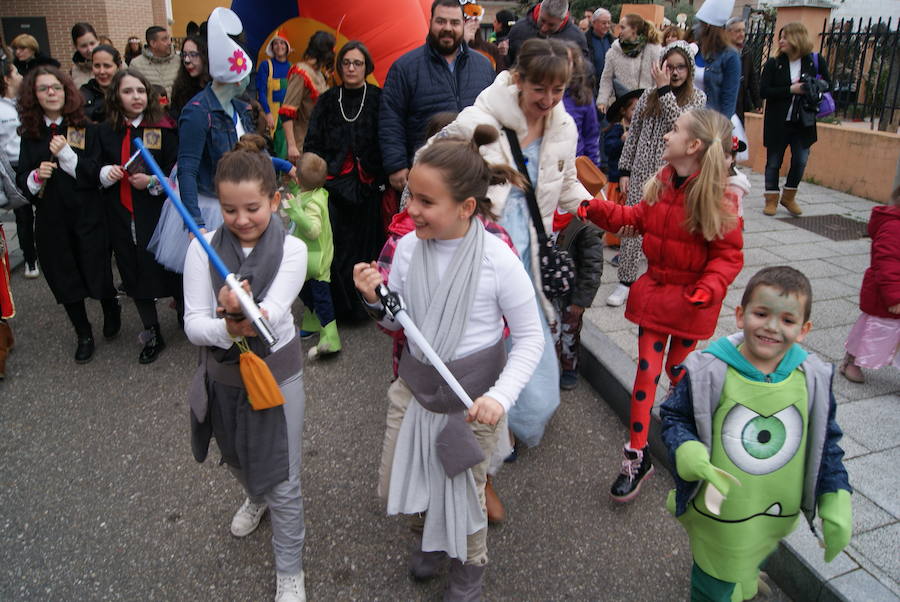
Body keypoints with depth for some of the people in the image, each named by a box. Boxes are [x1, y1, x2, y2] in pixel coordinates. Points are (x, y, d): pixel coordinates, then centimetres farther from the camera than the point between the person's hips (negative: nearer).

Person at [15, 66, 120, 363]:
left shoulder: (85, 129, -3)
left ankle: (111, 308, 35)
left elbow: (96, 174, -9)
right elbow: (21, 180, 8)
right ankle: (84, 335, 28)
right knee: (64, 280, 9)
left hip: (87, 216, -3)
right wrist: (36, 176, -13)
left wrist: (66, 154, -20)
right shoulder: (30, 134, 5)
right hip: (50, 219, 3)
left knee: (97, 273, 0)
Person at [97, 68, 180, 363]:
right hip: (122, 216, 4)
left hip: (157, 214, -3)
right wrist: (105, 173, -7)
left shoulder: (162, 128, -4)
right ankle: (152, 335, 24)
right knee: (135, 273, 9)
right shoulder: (105, 132, 5)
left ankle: (184, 314, 27)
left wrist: (153, 182, -18)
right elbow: (96, 172, 14)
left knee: (169, 267, 1)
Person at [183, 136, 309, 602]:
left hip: (276, 373, -3)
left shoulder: (291, 249, -16)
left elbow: (271, 315, -28)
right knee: (237, 459, 28)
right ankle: (255, 499, 63)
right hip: (221, 375, 3)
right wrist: (227, 329, -38)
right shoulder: (204, 248, -12)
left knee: (283, 481, 6)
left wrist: (246, 313, -51)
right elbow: (193, 324, -16)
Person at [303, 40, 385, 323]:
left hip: (367, 184, -1)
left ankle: (365, 305, 18)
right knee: (336, 246, -4)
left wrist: (382, 178, -8)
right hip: (333, 183, 1)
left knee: (365, 243, 3)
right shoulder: (328, 101, 11)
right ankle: (339, 306, 8)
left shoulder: (378, 99, 4)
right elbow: (312, 143, 10)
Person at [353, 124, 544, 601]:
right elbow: (400, 322, 2)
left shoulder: (498, 260, -24)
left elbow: (530, 337, -13)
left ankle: (469, 562, 47)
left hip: (473, 398, -3)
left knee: (465, 486, 17)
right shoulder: (408, 247, -12)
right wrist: (376, 298, -18)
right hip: (419, 387, 4)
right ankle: (435, 539, 54)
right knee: (425, 475, 22)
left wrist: (500, 396, -25)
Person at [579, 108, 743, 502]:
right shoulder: (662, 183, 0)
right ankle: (638, 455, 13)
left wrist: (710, 288, -31)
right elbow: (636, 217, 9)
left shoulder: (716, 200, -18)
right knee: (647, 369, 4)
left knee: (679, 370, 13)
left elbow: (729, 255, -15)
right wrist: (595, 208, -3)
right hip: (655, 291, 4)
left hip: (691, 301, -4)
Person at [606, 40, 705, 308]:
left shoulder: (697, 98, 0)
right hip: (642, 172, 2)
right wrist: (624, 170, 5)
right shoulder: (649, 95, 7)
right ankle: (626, 281, 14)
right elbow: (633, 134, 9)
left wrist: (665, 89, -18)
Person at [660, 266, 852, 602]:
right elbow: (674, 417, -9)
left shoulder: (813, 379, -10)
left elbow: (826, 442, 2)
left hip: (778, 517, 3)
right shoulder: (708, 372, -20)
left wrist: (837, 505, -2)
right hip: (717, 514, -3)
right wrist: (690, 455, -28)